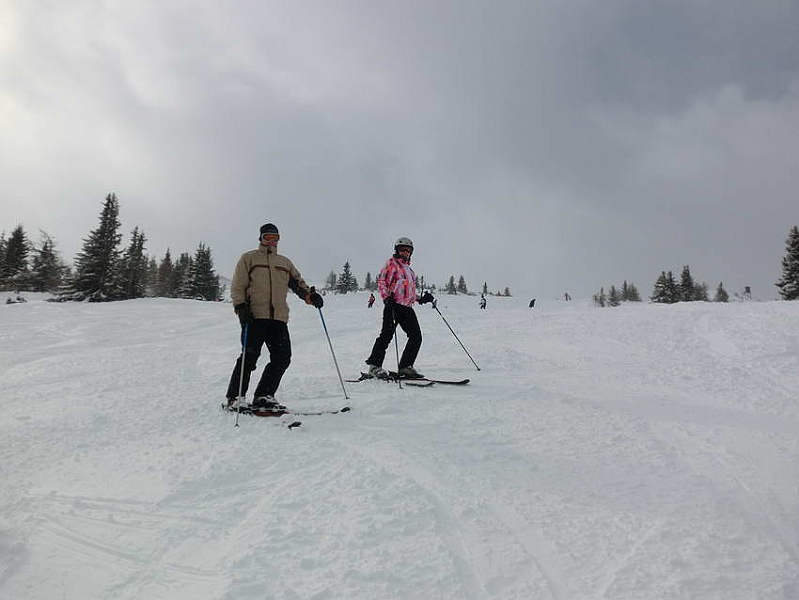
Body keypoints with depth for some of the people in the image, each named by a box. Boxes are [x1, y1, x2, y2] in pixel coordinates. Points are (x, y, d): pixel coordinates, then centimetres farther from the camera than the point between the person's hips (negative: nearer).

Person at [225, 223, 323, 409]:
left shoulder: (285, 262, 26)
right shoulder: (248, 258, 14)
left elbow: (297, 283, 20)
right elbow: (237, 286, 7)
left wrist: (310, 295, 0)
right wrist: (241, 307, -9)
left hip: (279, 318, 4)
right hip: (254, 316, -4)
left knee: (282, 357, -5)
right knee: (250, 355, -10)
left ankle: (263, 396, 5)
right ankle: (234, 397, 2)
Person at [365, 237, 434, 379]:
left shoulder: (408, 268, 28)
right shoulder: (391, 263, 4)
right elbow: (381, 282, -6)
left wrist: (421, 299, 19)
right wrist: (387, 298, -18)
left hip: (407, 308, 8)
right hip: (394, 305, -8)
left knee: (416, 337, -1)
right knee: (387, 335, -12)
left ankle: (405, 367, 5)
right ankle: (374, 365, -3)